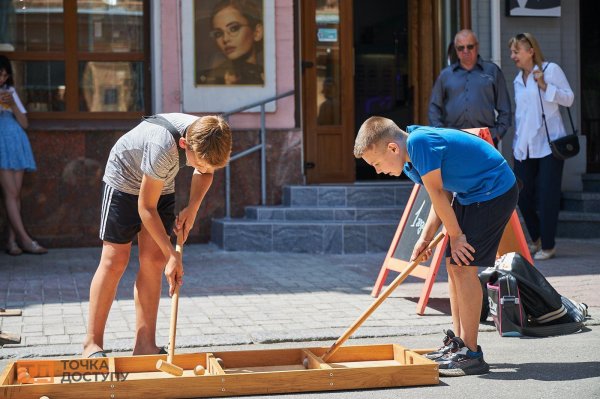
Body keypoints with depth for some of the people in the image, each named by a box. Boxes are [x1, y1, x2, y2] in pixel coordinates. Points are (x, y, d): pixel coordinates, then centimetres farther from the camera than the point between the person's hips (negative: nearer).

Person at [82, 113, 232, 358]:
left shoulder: (209, 139, -23)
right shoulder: (163, 148, -41)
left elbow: (205, 173, 3)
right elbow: (146, 207, -30)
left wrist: (192, 208, -13)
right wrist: (172, 255, -28)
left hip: (161, 186, 6)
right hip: (124, 180, -6)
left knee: (154, 260, -3)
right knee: (116, 260, -8)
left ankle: (144, 345, 0)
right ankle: (92, 344, 2)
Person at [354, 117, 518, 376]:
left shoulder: (419, 142, -25)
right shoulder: (410, 161, 6)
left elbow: (437, 194, -20)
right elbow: (443, 196, 9)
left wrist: (456, 235, -11)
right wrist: (425, 238, 1)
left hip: (495, 190, -10)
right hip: (470, 193, 10)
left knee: (464, 266, -12)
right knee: (453, 264, 10)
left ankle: (471, 354, -7)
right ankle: (457, 343, 20)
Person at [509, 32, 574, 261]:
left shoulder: (551, 69, -1)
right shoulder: (518, 80, 17)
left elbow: (569, 99, -5)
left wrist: (545, 86, -16)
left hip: (549, 144, -6)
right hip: (525, 147, 6)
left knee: (547, 196, -4)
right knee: (522, 195, 5)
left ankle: (548, 246, 4)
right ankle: (537, 240, 23)